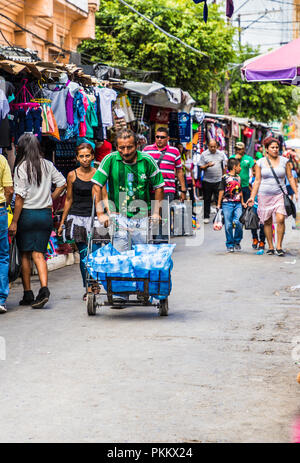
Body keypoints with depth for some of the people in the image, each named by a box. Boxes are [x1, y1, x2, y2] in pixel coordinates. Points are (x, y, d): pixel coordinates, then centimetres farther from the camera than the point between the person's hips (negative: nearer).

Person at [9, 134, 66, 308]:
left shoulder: (21, 167, -11)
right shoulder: (47, 165, 3)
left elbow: (20, 197, -13)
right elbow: (62, 184, 8)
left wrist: (14, 222, -9)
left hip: (27, 214, -4)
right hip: (46, 214, 4)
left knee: (25, 255, 9)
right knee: (39, 254, 4)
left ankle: (28, 294, 13)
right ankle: (44, 289, -15)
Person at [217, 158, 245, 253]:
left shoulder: (238, 178, 16)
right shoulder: (225, 177, 0)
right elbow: (221, 191, 1)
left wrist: (242, 202, 23)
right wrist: (219, 204, -1)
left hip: (237, 204, 3)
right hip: (227, 204, -3)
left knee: (238, 222, -14)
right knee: (228, 225, -2)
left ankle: (237, 241, 7)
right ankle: (230, 245, 8)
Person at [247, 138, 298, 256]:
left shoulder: (284, 161, 6)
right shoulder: (260, 162, 4)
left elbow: (290, 178, 9)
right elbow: (257, 181, 5)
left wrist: (296, 193, 2)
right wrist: (252, 197, -1)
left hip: (280, 194, 0)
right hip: (264, 195, 0)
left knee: (280, 219, -16)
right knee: (267, 222, 3)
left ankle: (279, 246, -6)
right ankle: (270, 247, 15)